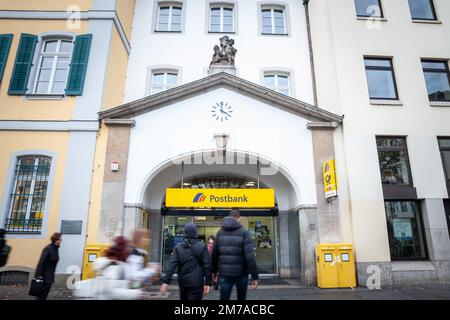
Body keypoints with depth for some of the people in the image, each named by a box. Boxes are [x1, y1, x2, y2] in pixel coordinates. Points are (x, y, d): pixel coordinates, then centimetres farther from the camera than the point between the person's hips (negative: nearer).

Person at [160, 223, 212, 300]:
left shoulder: (178, 247, 0)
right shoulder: (202, 246, -6)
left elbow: (172, 265, -8)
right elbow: (207, 265, -8)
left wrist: (166, 281, -8)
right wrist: (207, 283, -2)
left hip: (183, 282, 4)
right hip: (196, 283, -3)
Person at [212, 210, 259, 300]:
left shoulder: (220, 232, 3)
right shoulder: (243, 232, -9)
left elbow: (215, 253, 7)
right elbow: (250, 255, -15)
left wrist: (214, 270, 19)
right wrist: (254, 276, -11)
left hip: (225, 273, 2)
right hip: (241, 272, -2)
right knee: (241, 297, 20)